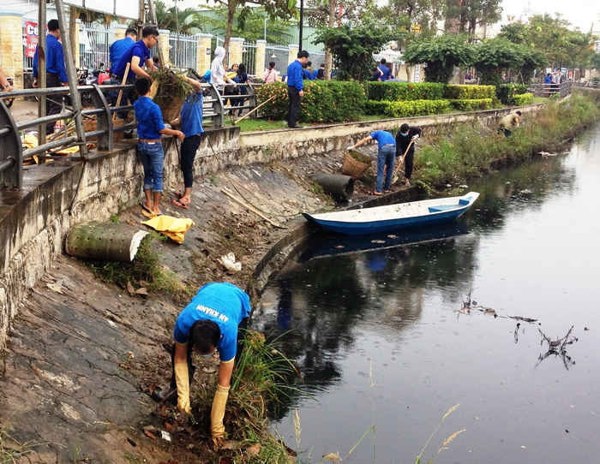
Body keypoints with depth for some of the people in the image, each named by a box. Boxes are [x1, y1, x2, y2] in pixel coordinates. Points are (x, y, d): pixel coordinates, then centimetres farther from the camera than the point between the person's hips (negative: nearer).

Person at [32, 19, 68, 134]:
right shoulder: (57, 44, -14)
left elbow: (35, 61, 15)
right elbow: (60, 65, -16)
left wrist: (35, 77, 22)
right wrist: (65, 81, -13)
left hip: (41, 76, 8)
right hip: (53, 77, -8)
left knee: (45, 105, 16)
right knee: (56, 105, -3)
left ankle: (44, 130, 20)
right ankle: (48, 129, -12)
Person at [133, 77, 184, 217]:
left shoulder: (136, 105, 0)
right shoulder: (154, 107, -21)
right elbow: (161, 129, -21)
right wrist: (177, 132, -6)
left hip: (141, 144, 6)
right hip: (154, 145, -6)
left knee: (148, 174, 17)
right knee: (157, 176, 3)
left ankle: (148, 204, 19)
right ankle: (156, 208, 5)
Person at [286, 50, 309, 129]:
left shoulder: (291, 64, 16)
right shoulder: (298, 66, -15)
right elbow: (297, 78, -21)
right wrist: (300, 89, -23)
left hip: (290, 87, 10)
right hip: (296, 89, -10)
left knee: (291, 105, 14)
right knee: (296, 106, -5)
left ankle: (290, 122, 19)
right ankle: (293, 123, -5)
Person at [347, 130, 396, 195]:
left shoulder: (377, 133, 27)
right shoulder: (389, 134, 39)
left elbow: (365, 139, 13)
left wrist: (353, 146, 13)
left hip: (383, 148, -4)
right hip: (393, 148, 4)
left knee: (380, 170, 3)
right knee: (390, 169, 18)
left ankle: (378, 190, 2)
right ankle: (387, 188, 26)